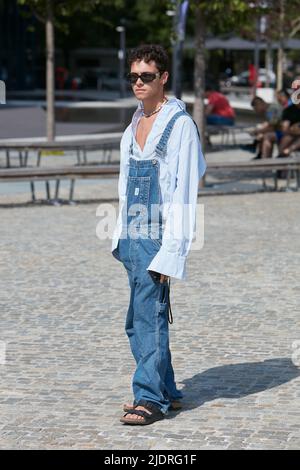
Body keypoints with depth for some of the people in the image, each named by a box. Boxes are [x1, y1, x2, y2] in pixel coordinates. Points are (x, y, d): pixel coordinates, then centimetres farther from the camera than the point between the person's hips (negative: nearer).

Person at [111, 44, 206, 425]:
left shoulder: (180, 125, -9)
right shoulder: (134, 126, 16)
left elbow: (185, 193, -13)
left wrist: (171, 251, -17)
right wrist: (120, 235, 15)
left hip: (157, 237, -8)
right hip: (132, 237, 8)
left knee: (149, 316, -9)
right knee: (137, 322, 10)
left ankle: (151, 397, -3)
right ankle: (166, 391, 20)